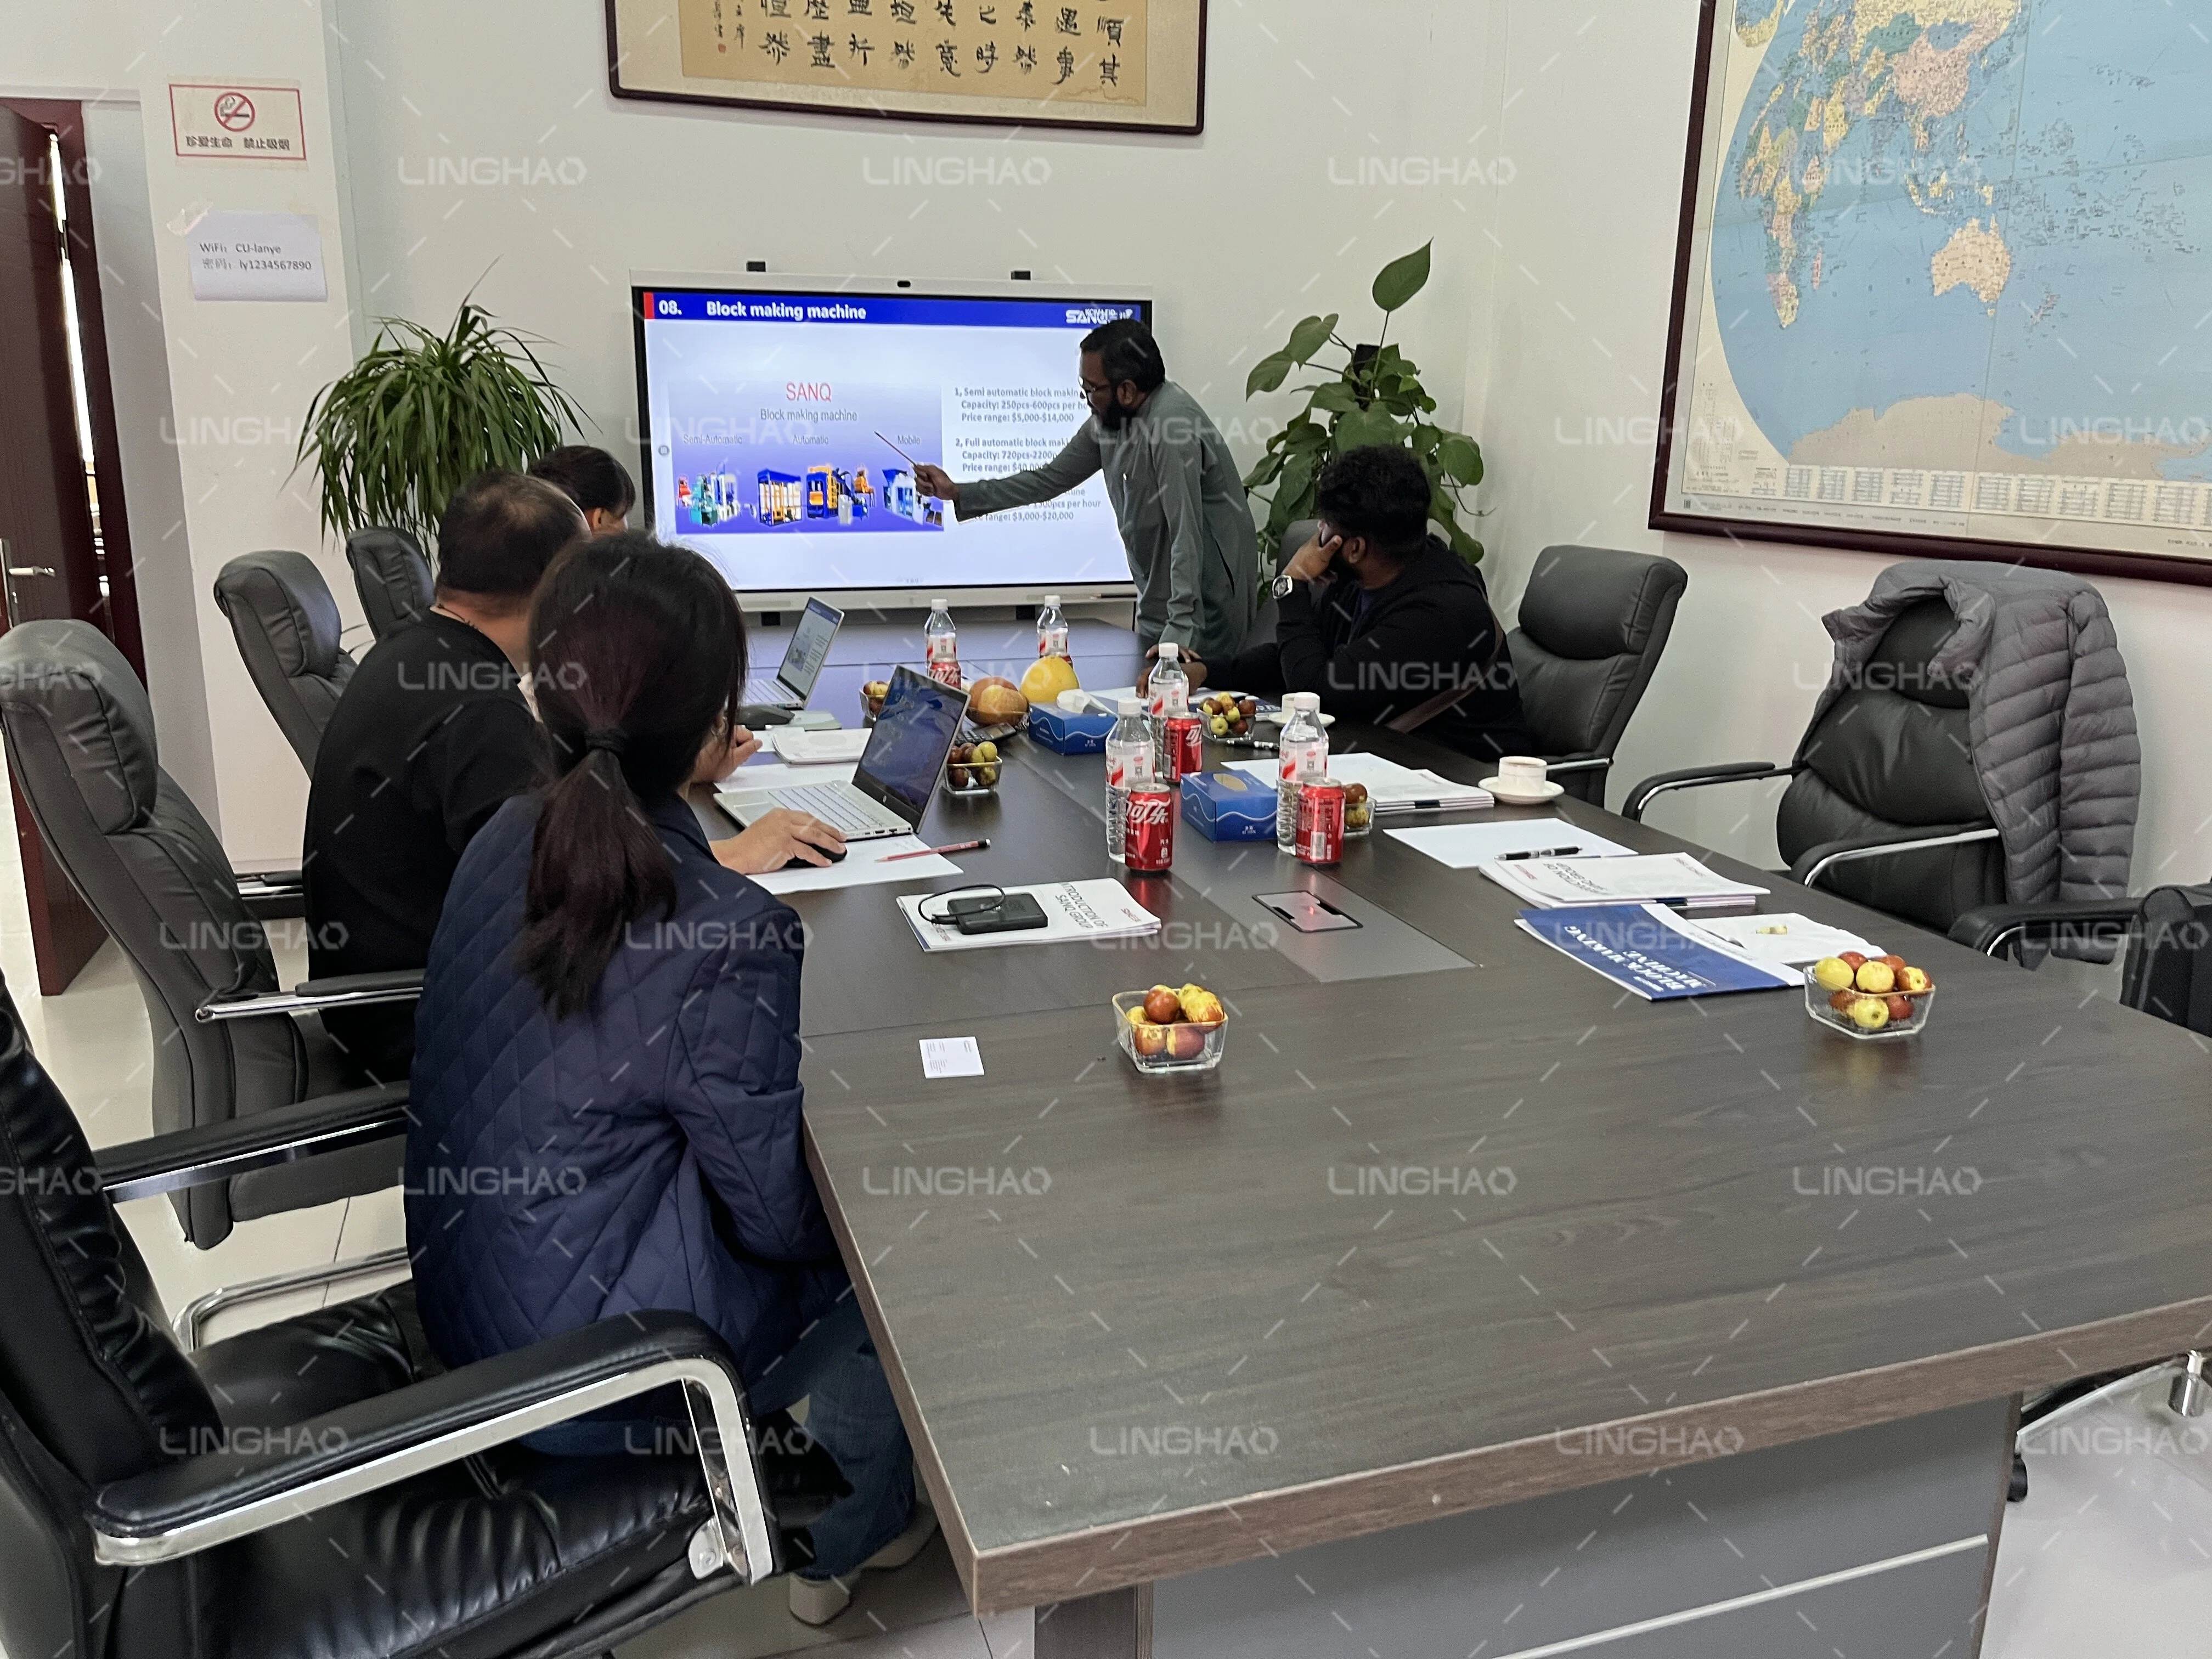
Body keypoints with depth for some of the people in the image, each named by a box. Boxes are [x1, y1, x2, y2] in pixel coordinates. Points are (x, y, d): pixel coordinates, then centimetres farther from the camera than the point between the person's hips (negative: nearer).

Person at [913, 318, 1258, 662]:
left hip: (1203, 611, -8)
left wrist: (1182, 628, -31)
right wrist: (958, 493, 11)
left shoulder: (1171, 423, -24)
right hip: (1159, 606, 8)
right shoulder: (1108, 419, 3)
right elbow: (1051, 479, 14)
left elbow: (1187, 535, -28)